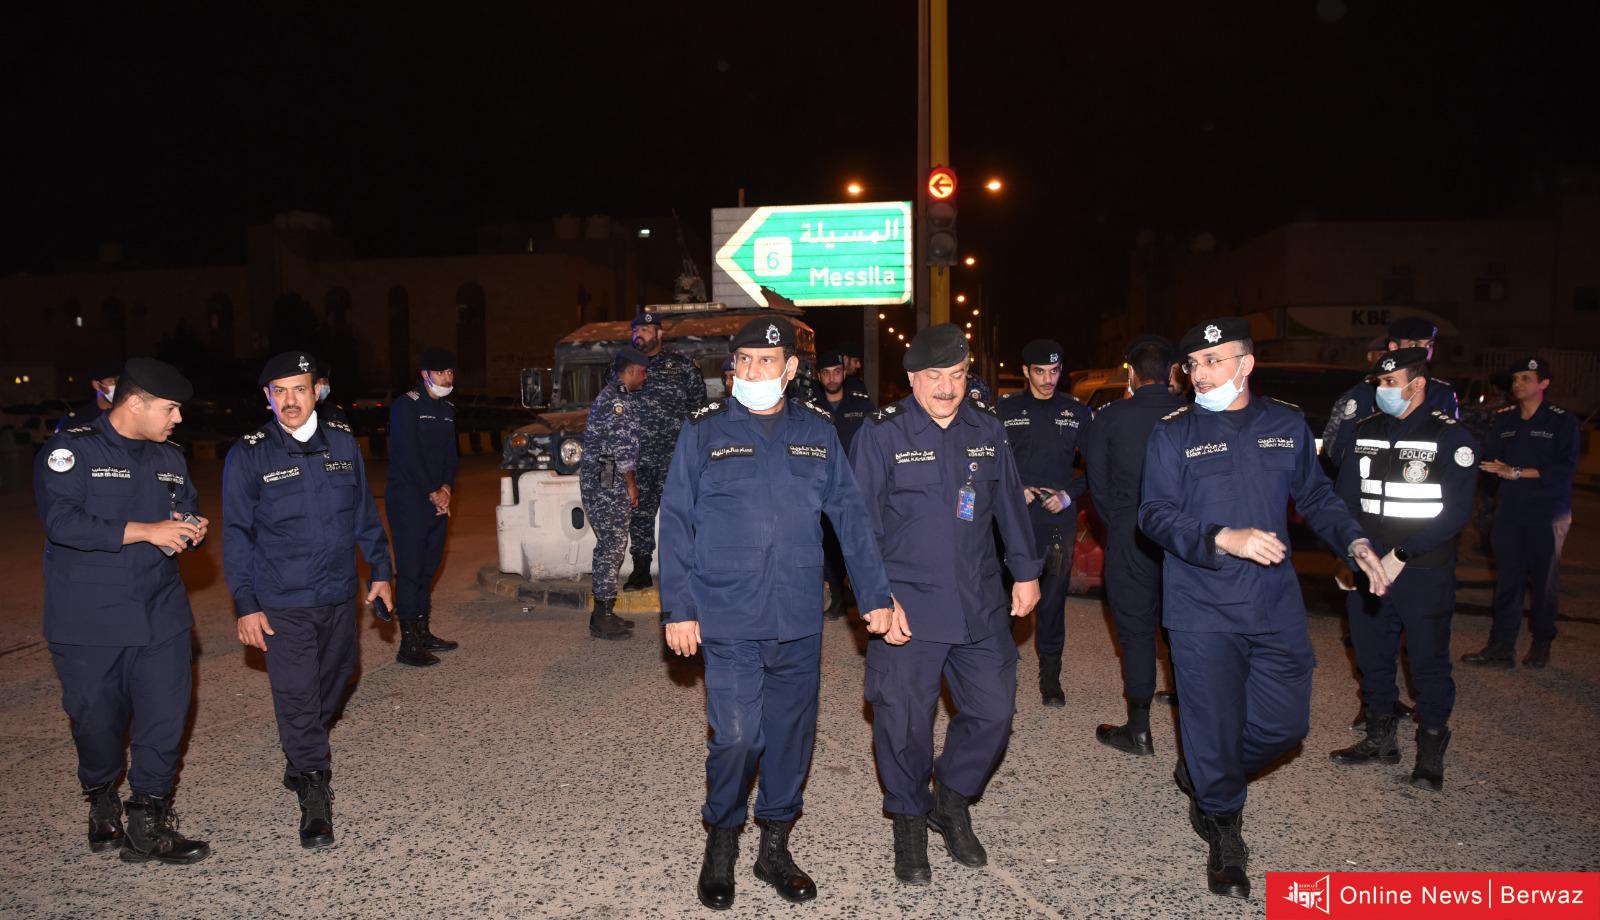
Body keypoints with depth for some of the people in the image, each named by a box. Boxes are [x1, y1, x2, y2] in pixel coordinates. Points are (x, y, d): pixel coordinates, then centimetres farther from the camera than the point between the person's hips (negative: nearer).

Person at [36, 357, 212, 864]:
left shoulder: (169, 457, 11)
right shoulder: (71, 450, -9)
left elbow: (187, 512, 22)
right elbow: (61, 521, -21)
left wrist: (191, 527, -2)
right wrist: (146, 530, -25)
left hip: (160, 614, 4)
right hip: (88, 622, -4)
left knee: (165, 718, 0)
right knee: (96, 720, 10)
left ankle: (149, 825, 13)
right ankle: (102, 800, 38)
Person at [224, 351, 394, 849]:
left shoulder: (343, 443, 4)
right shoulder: (249, 455, -6)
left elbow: (365, 513, 12)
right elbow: (237, 535, -4)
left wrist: (381, 570, 10)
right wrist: (246, 605, -7)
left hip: (340, 596, 4)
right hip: (282, 604, -4)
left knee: (332, 682, 17)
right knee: (296, 696, -6)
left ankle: (303, 756, 42)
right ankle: (315, 797, 3)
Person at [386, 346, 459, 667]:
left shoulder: (447, 409, 13)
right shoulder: (406, 405, -10)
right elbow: (408, 457, -16)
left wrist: (446, 489, -3)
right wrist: (434, 493, -13)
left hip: (438, 500, 8)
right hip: (408, 499, -8)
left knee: (428, 568, 12)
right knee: (410, 570, -7)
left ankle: (423, 632, 22)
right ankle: (408, 645, -5)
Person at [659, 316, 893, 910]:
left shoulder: (817, 431, 6)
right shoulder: (705, 431, 0)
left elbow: (850, 517, 9)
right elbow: (675, 522, 0)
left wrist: (875, 595, 6)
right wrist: (678, 609, -4)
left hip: (800, 619, 3)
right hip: (728, 619, -3)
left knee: (792, 733, 11)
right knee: (736, 737, -6)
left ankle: (774, 848, 30)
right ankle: (721, 844, 20)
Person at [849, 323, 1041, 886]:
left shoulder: (987, 429, 8)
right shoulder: (881, 435, -6)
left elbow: (1009, 504, 17)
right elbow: (862, 525, -7)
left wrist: (1026, 571, 17)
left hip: (981, 606, 4)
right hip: (907, 607, -4)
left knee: (993, 710, 8)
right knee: (904, 722, 3)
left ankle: (952, 801, 33)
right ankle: (910, 821, 27)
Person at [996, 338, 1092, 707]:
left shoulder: (1077, 412, 8)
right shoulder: (1005, 410, 3)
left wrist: (1069, 494, -4)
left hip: (1059, 520, 1)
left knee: (1053, 597, 5)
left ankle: (1050, 675, 18)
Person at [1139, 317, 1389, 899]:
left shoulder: (1287, 425, 6)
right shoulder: (1174, 433, -4)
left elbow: (1316, 495, 17)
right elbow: (1155, 514, -10)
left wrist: (1355, 541, 1)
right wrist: (1224, 539, -23)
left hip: (1275, 606, 4)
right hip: (1201, 610, -3)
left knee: (1285, 724, 9)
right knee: (1215, 728, 2)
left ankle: (1202, 775, 37)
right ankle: (1224, 836, 27)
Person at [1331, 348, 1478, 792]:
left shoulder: (1450, 436, -8)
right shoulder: (1364, 432, 8)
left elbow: (1455, 512, -13)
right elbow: (1345, 497, 10)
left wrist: (1401, 556, -19)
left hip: (1424, 572, -5)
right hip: (1366, 570, 5)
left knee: (1428, 661, 5)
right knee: (1372, 656, 14)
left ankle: (1431, 751, 20)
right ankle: (1380, 738, 30)